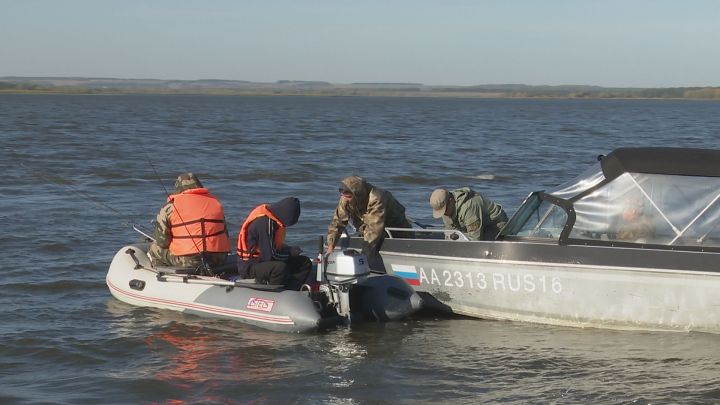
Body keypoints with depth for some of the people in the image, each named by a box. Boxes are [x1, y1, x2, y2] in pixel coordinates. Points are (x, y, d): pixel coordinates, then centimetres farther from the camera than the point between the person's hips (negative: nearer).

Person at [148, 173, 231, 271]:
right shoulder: (215, 202, 15)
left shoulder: (170, 207, 2)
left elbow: (161, 241, 2)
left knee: (154, 249, 18)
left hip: (187, 262, -5)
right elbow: (225, 235, 20)